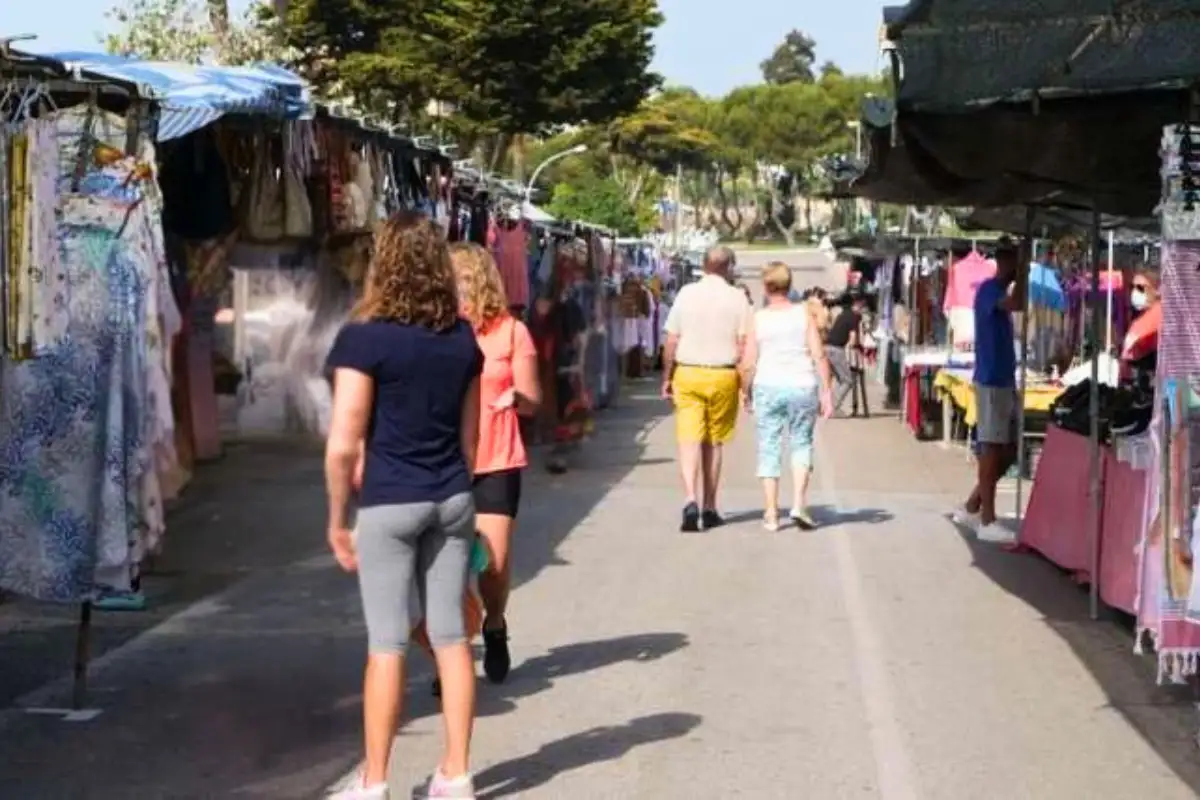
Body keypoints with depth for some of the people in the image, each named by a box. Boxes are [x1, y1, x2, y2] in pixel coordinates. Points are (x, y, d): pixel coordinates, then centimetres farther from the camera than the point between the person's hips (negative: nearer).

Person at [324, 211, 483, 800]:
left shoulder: (364, 339, -12)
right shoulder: (463, 339, 5)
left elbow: (344, 445, -13)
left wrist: (337, 519, -3)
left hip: (388, 505, -5)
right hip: (452, 501, 5)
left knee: (387, 645, 1)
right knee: (451, 637, 10)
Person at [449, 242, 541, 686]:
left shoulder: (511, 331, -2)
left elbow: (532, 402, 2)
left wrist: (516, 397, -19)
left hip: (496, 461, -1)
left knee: (493, 561, -6)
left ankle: (495, 627, 24)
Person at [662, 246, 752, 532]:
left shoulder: (686, 293, 0)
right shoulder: (736, 298, -3)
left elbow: (671, 341, 2)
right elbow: (743, 344, -5)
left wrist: (667, 377, 11)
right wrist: (746, 382, 3)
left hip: (687, 374, 0)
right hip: (723, 376, 0)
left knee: (689, 441, -3)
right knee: (713, 443, 10)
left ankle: (691, 500, -22)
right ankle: (709, 508, 15)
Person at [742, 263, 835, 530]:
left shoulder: (758, 319, -1)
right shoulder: (803, 314, 0)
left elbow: (749, 364, -1)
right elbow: (819, 355, -4)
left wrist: (746, 393, 12)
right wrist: (827, 391, 0)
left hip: (768, 387, 0)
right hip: (802, 386, 0)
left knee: (769, 449, 6)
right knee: (801, 444, 13)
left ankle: (771, 514, 5)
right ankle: (799, 504, -1)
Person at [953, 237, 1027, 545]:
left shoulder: (1000, 291, 17)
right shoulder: (989, 289, -13)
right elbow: (1017, 304, -33)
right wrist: (1022, 275, -22)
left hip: (1006, 381, 10)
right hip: (992, 382, -10)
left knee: (1009, 449, 12)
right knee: (992, 448, -6)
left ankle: (971, 508, 20)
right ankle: (987, 521, -2)